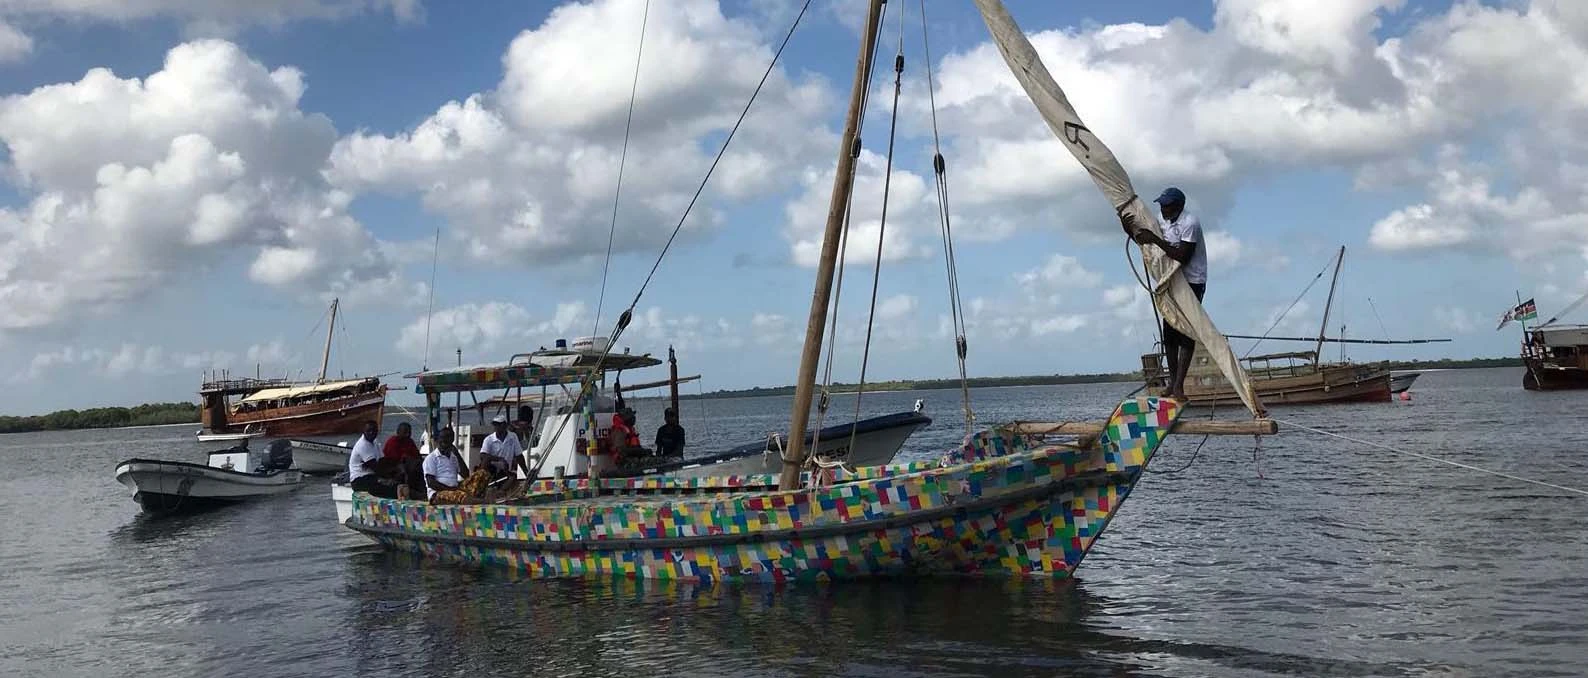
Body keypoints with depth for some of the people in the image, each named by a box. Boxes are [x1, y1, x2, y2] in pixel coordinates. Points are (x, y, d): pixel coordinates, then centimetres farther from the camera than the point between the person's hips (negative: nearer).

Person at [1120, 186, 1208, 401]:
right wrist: (1129, 229, -1)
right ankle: (1173, 381, 16)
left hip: (1192, 284, -8)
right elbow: (1144, 241, 18)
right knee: (1169, 333, 7)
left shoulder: (1190, 223, -18)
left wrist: (1155, 239, -27)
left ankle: (1179, 386, -13)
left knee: (1186, 334, -10)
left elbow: (1182, 257, -26)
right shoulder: (1165, 222, 9)